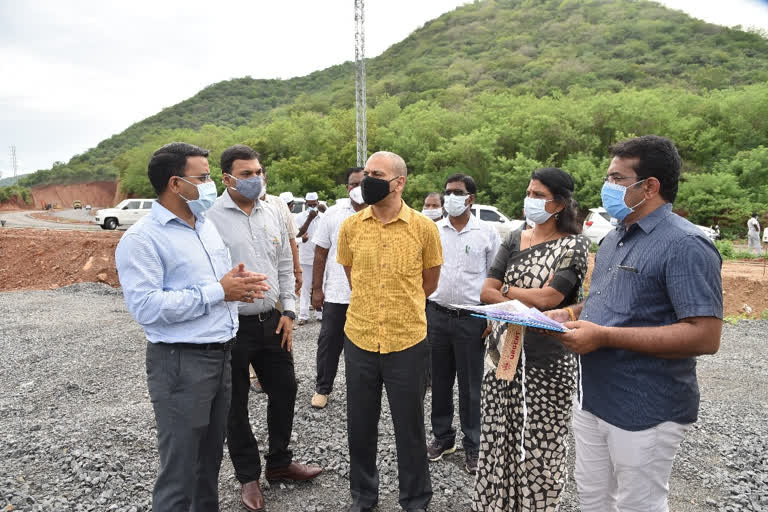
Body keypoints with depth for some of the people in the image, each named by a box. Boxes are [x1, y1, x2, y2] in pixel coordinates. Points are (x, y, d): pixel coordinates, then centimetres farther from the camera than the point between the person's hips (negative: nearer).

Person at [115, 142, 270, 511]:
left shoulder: (207, 226, 12)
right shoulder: (142, 239, -14)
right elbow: (146, 307, -24)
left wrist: (239, 284, -1)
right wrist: (218, 291, -20)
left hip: (221, 355, 8)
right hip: (180, 362, -7)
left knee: (211, 456, 20)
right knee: (180, 469, 5)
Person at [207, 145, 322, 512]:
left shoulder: (272, 214, 6)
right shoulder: (211, 218, -12)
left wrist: (288, 311, 6)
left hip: (272, 322, 5)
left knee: (284, 391, 15)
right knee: (236, 405, 11)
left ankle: (279, 462, 37)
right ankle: (248, 476, 31)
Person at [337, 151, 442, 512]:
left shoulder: (423, 227, -7)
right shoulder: (350, 227, -1)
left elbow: (429, 283, 6)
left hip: (408, 342, -2)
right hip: (359, 340, 2)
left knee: (410, 426, 13)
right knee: (360, 426, 16)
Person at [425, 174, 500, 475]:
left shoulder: (487, 233, -1)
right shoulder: (433, 231, 6)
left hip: (471, 318, -3)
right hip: (436, 315, 3)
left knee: (470, 386, 6)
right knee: (439, 382, 13)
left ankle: (472, 446, 22)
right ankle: (443, 436, 31)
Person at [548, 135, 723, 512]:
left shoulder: (685, 245, -19)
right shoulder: (613, 239, 10)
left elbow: (705, 336, -25)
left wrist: (604, 337, -27)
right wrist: (570, 315, 1)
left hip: (646, 410, -8)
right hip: (593, 399, 8)